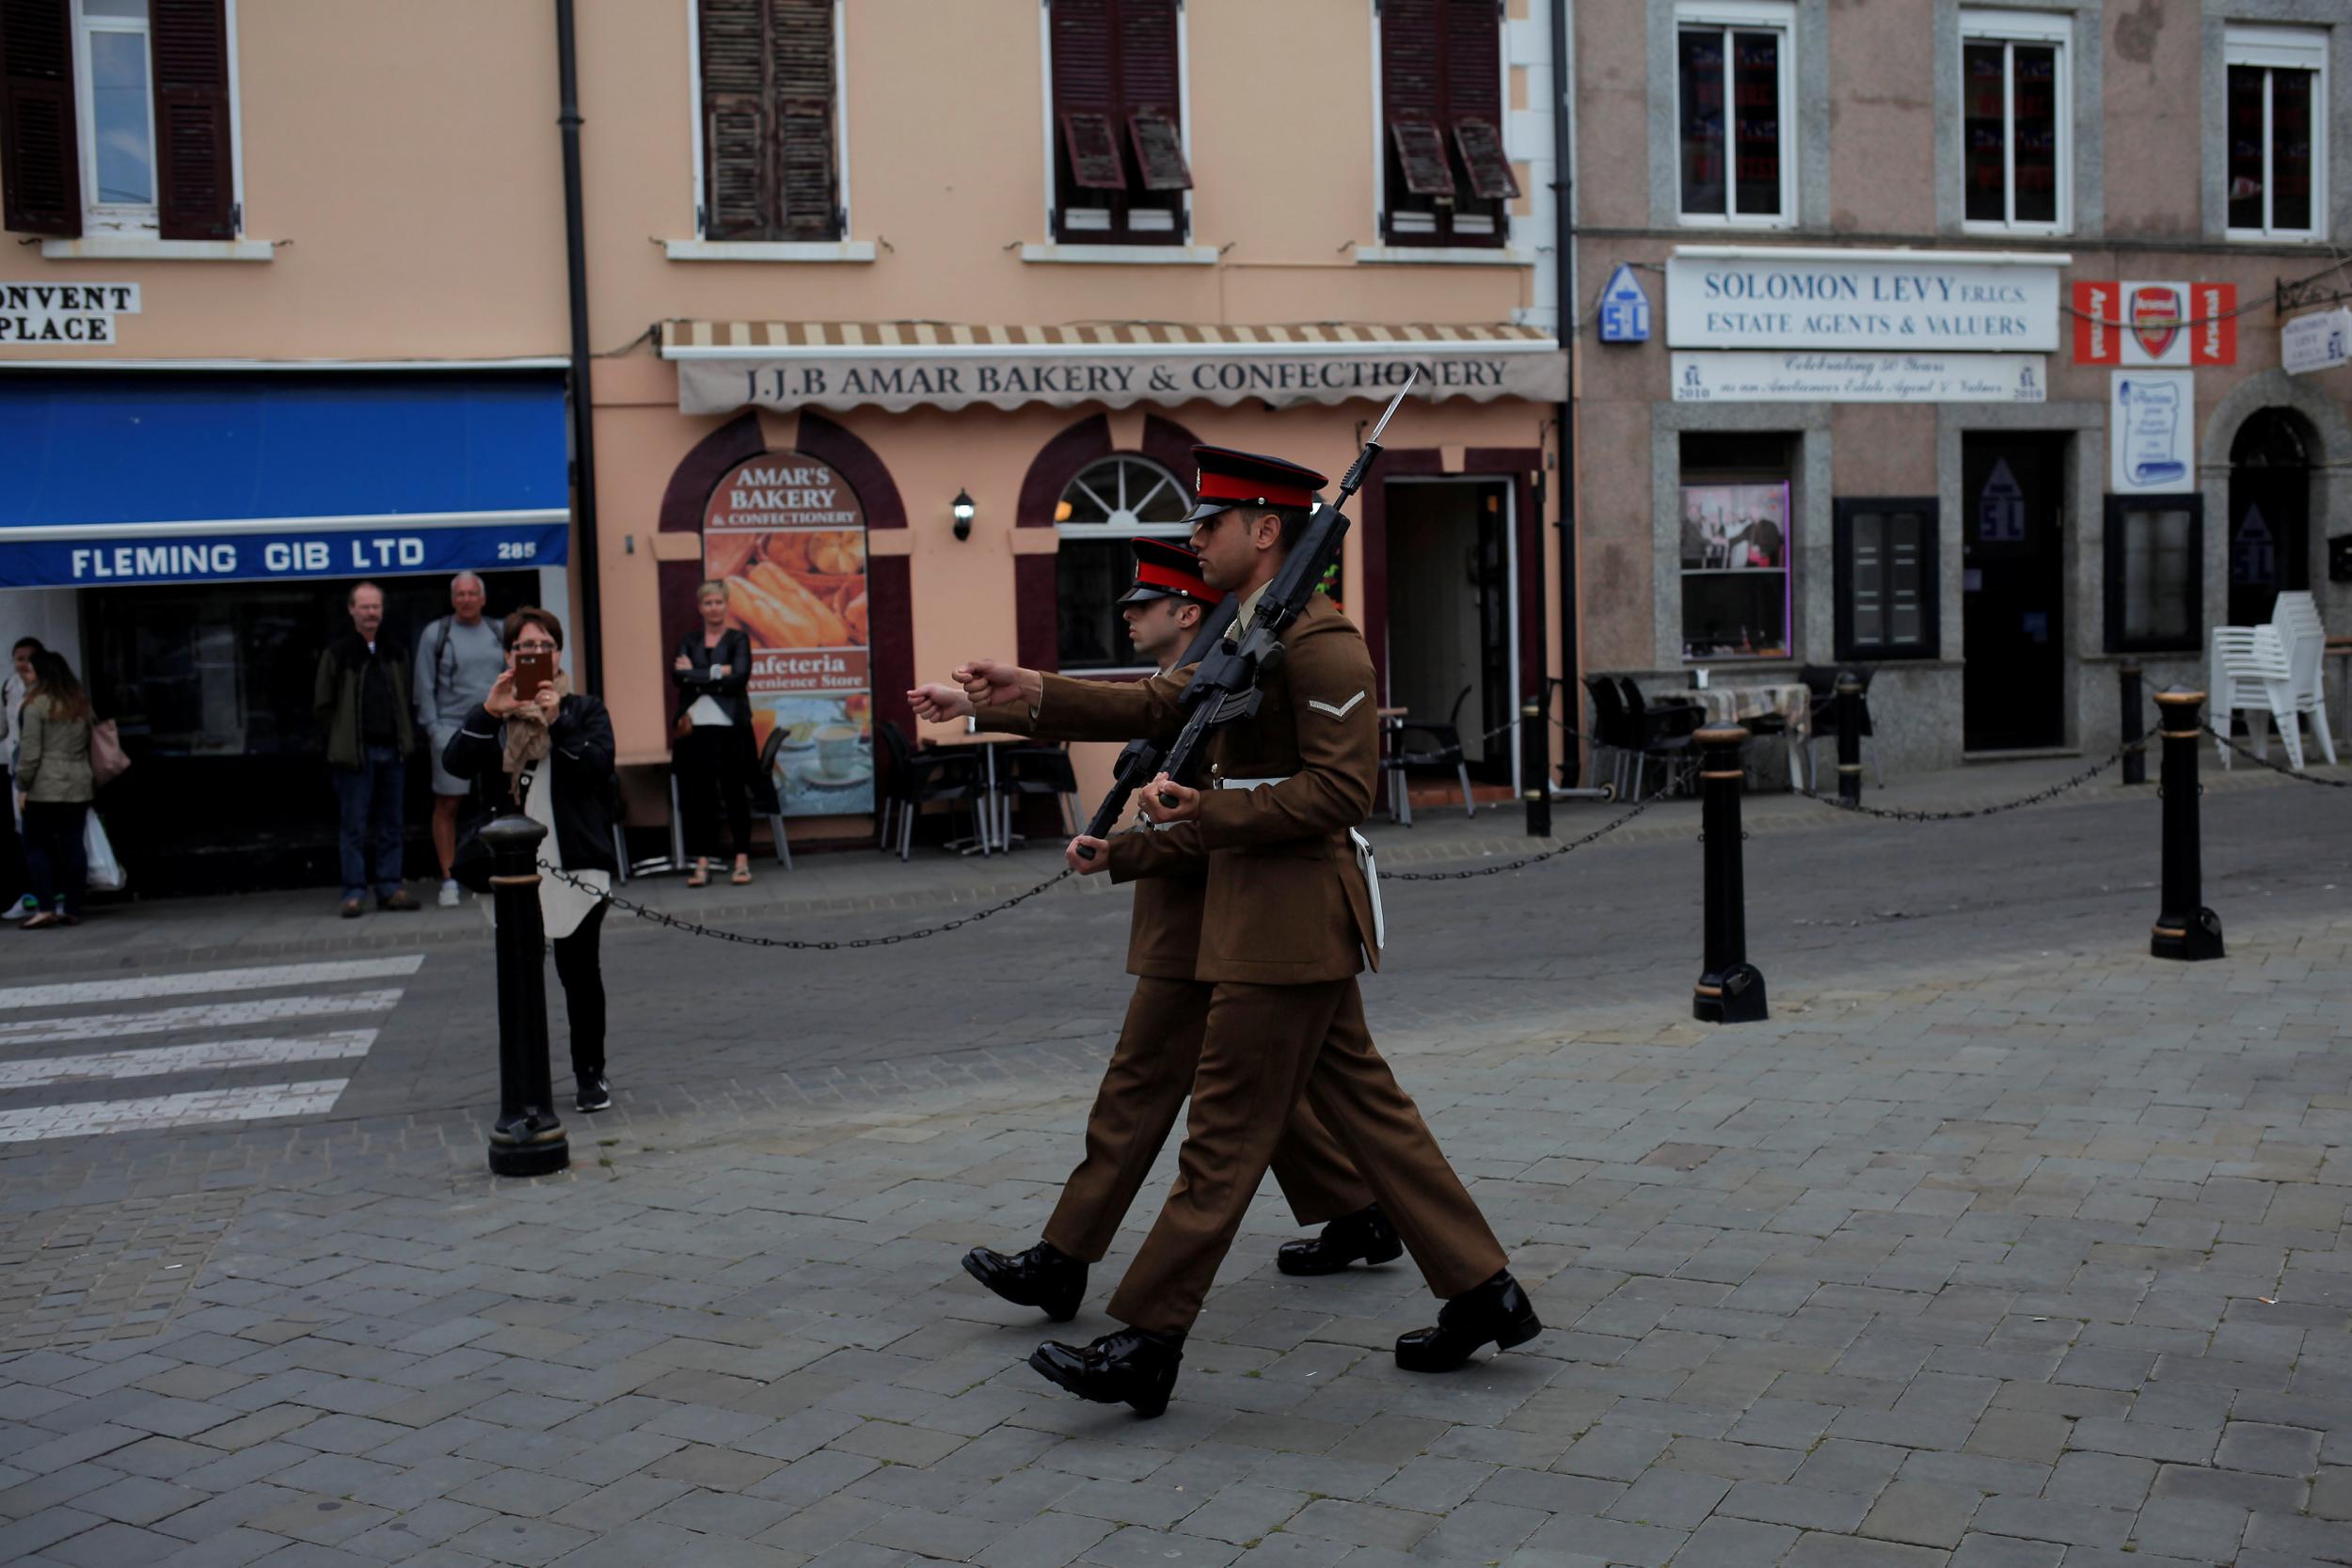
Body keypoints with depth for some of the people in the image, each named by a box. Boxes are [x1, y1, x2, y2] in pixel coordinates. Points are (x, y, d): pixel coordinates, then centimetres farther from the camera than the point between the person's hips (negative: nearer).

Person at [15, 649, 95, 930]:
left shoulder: (37, 704, -9)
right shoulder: (81, 704, 12)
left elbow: (30, 749, -11)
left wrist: (22, 785, -5)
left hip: (45, 787, -6)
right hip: (79, 786, 6)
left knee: (36, 845, 2)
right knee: (73, 845, 6)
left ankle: (46, 907, -5)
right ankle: (72, 909, 7)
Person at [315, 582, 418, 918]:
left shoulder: (394, 653, 14)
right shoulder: (337, 653, 0)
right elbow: (323, 705, 1)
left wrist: (405, 738, 8)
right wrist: (340, 742, -4)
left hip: (392, 751, 4)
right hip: (355, 752, -4)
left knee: (390, 823, 7)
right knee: (355, 826, -2)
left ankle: (390, 887, 12)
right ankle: (354, 893, 1)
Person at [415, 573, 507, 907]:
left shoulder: (497, 632, 13)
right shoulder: (436, 634, 2)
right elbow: (425, 688, 0)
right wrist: (434, 729, -8)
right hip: (452, 730, -3)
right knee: (447, 805, -2)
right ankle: (449, 880, 3)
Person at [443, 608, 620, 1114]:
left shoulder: (585, 710, 7)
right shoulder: (490, 714, 11)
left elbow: (599, 762, -10)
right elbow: (455, 763, -7)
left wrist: (556, 722, -20)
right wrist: (489, 713, -19)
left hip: (576, 863, -1)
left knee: (581, 972, 4)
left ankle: (590, 1073, 16)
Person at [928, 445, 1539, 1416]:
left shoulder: (1319, 641, -16)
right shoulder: (1245, 635, 16)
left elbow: (1340, 788, -22)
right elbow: (1158, 707, 11)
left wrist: (1209, 812, -21)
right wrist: (1032, 693, 1)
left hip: (1289, 923, -10)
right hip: (1276, 921, 10)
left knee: (1226, 1132, -3)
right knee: (1364, 1107, 14)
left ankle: (1146, 1348, 5)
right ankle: (1482, 1292, 21)